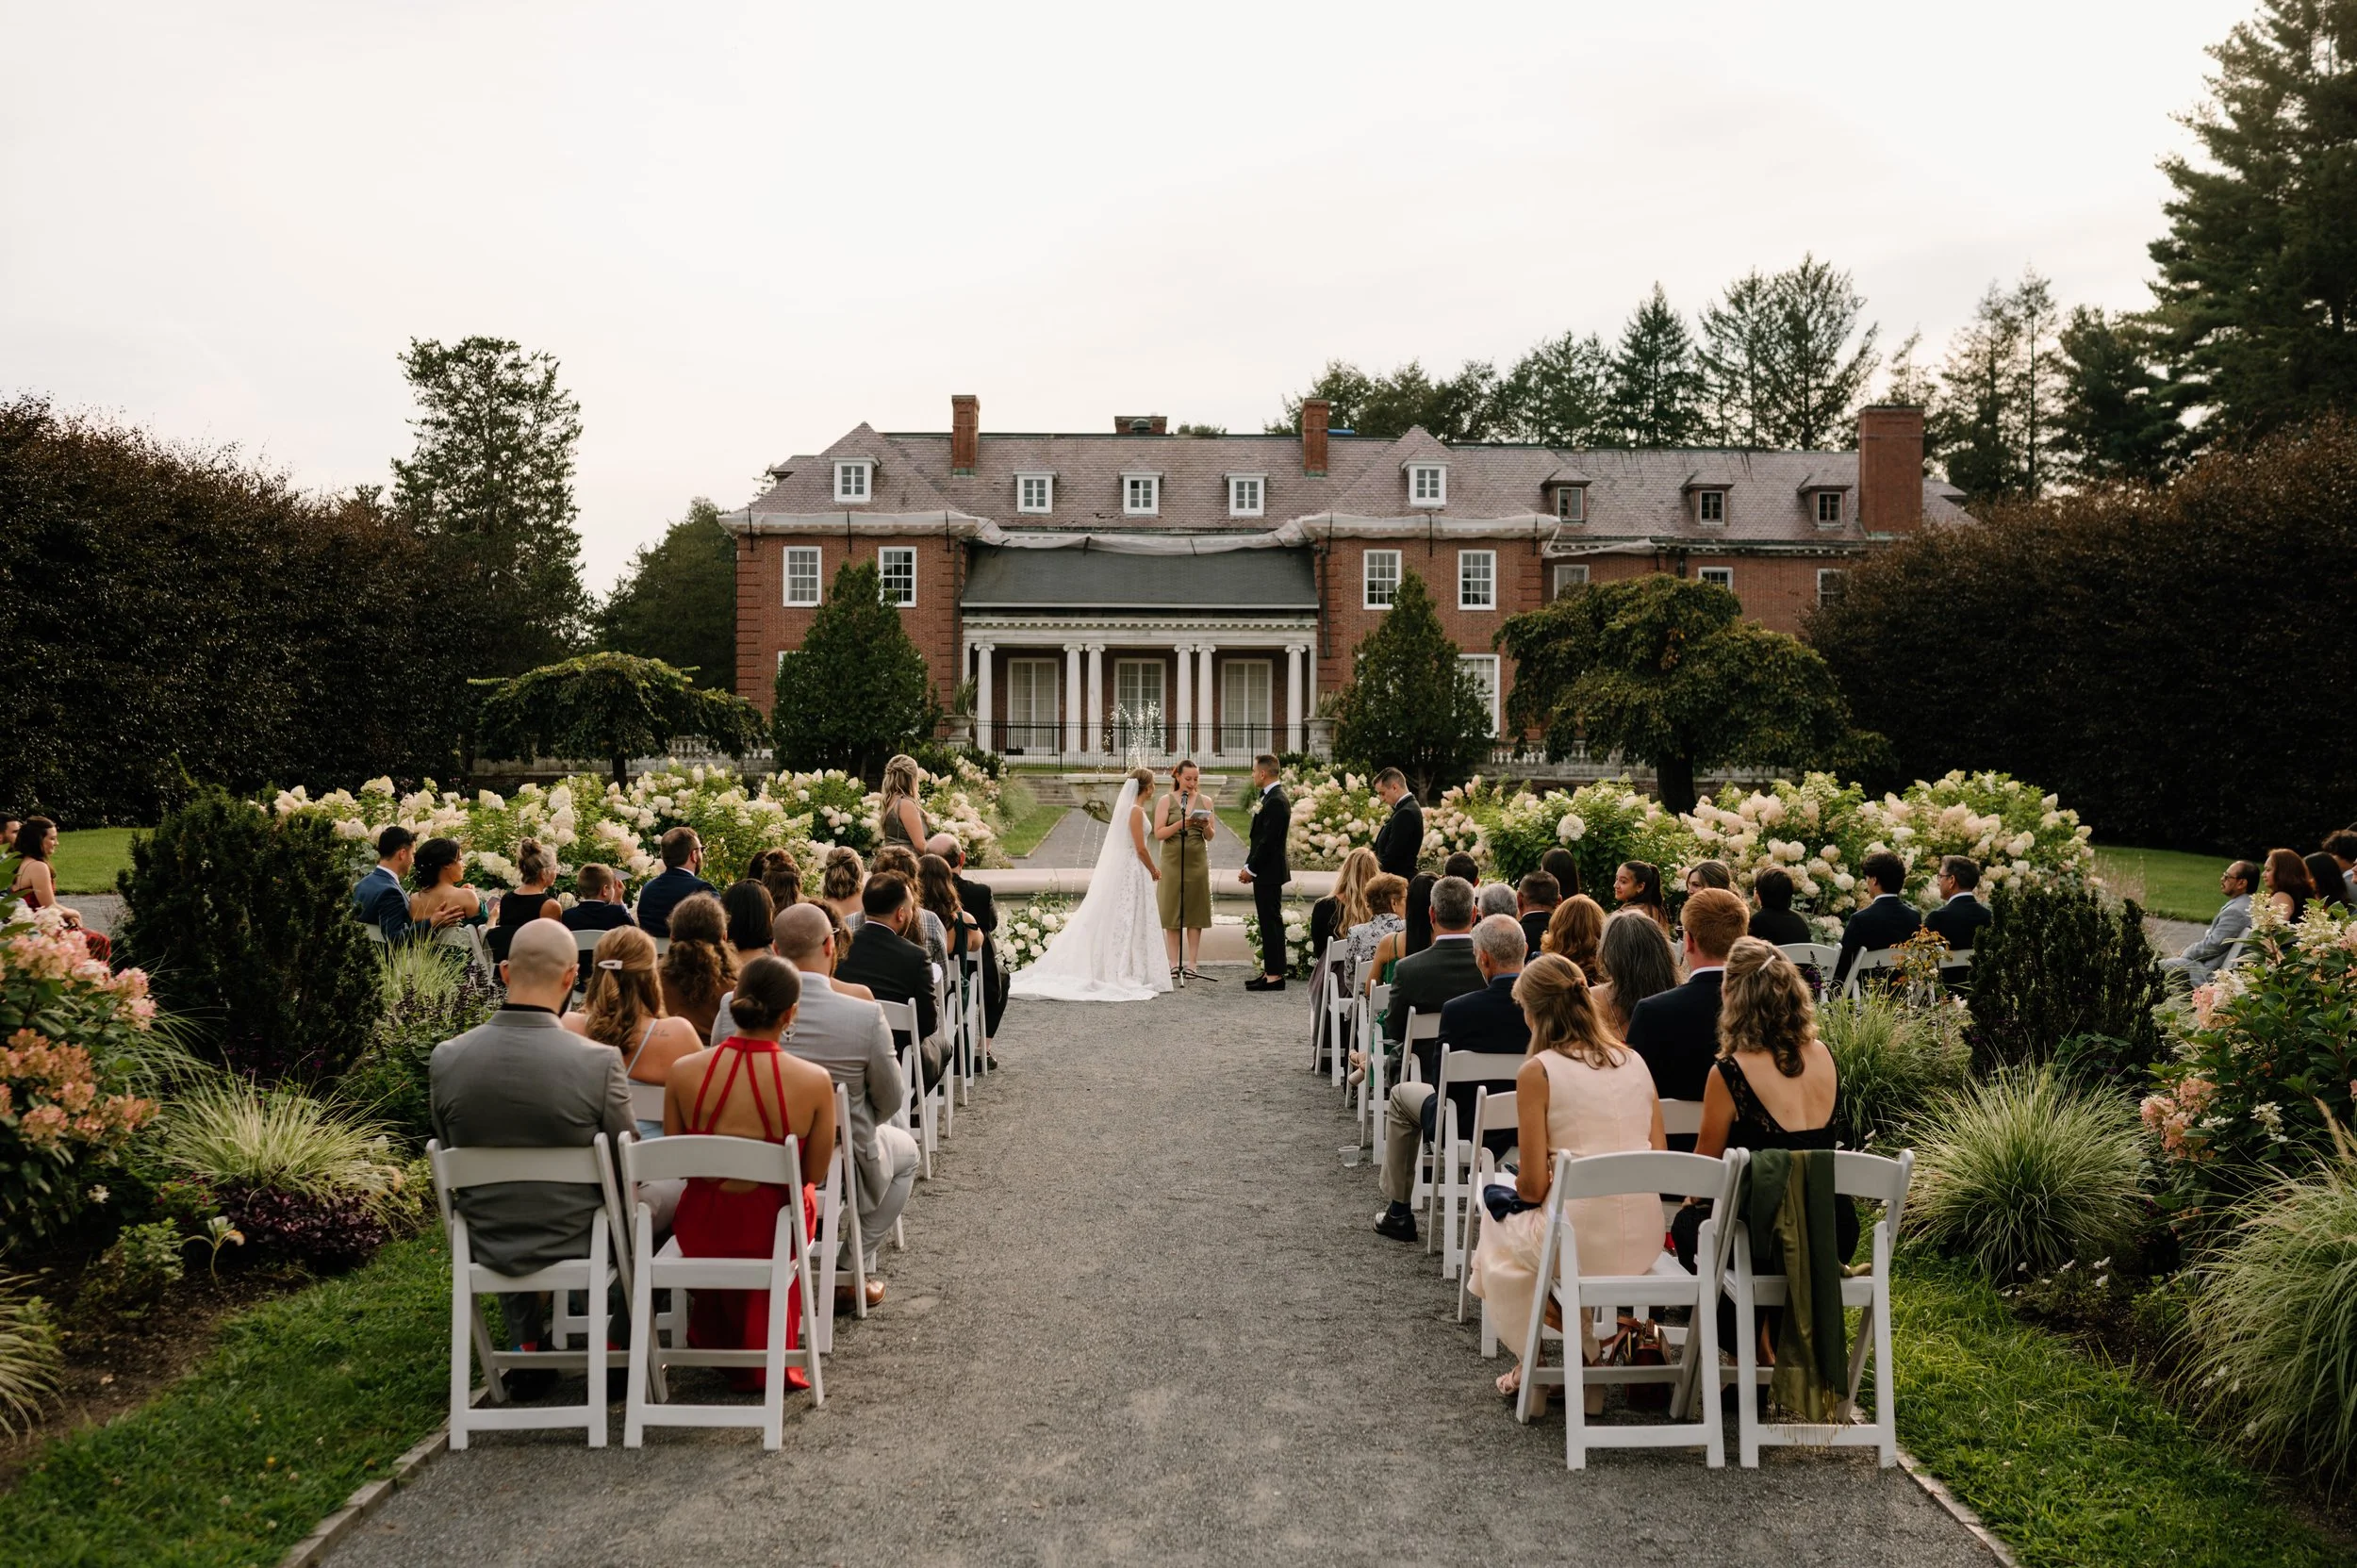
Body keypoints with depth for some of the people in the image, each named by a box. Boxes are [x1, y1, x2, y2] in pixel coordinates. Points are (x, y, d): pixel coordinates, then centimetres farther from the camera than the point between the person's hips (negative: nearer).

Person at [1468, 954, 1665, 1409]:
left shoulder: (1537, 1072, -10)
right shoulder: (1635, 1062, 6)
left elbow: (1533, 1186, -10)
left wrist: (1518, 1185, 12)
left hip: (1578, 1243, -5)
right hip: (1645, 1240, 5)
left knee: (1498, 1235, 29)